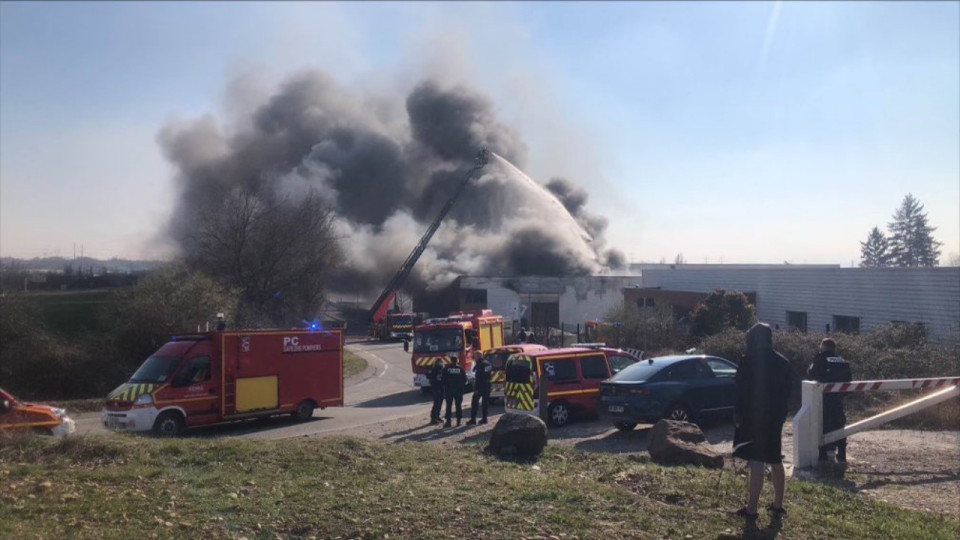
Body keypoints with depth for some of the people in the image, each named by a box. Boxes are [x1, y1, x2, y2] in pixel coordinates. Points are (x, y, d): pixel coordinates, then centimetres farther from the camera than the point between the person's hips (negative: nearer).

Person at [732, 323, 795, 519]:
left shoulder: (749, 361, -13)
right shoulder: (782, 362, 8)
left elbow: (740, 390, -15)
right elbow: (787, 389, 13)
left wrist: (738, 413, -6)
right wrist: (779, 410, 18)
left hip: (754, 417, -7)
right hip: (776, 416, 7)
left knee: (757, 462, -7)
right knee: (775, 461, 17)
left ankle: (751, 509, -5)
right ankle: (778, 504, 25)